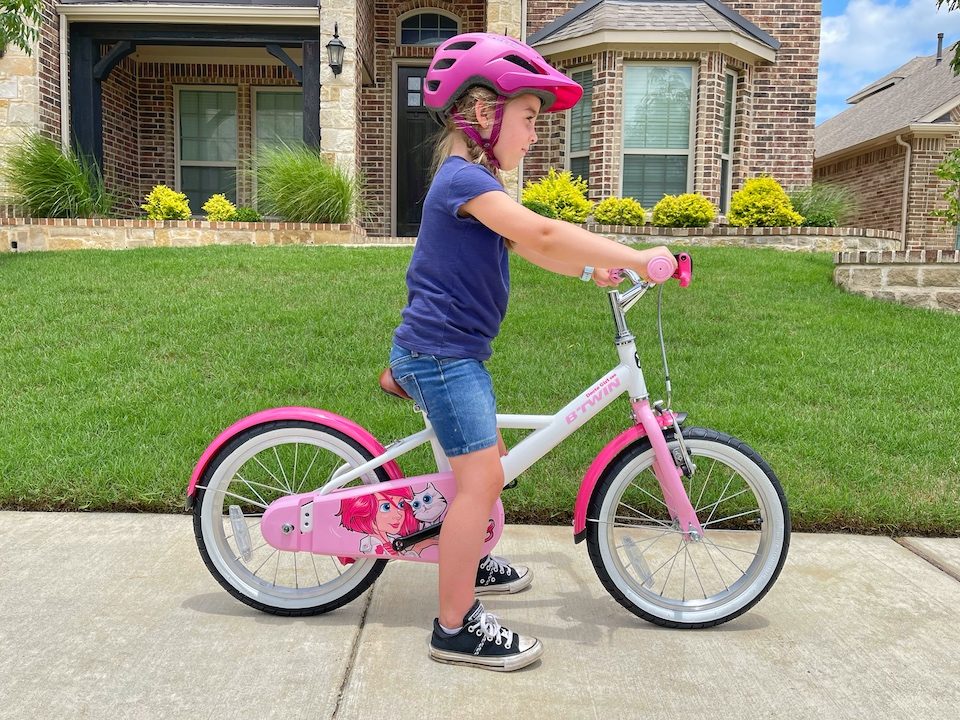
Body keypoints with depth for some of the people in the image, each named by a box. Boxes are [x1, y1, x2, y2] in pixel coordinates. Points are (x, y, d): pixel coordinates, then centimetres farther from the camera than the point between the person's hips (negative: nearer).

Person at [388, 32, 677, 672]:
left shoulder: (474, 182, 17)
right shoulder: (463, 178, -18)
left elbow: (529, 246, 17)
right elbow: (542, 234, -29)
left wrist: (593, 270, 5)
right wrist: (636, 257, -26)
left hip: (456, 350, 11)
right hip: (440, 352, -11)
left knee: (486, 461, 21)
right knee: (482, 476, -11)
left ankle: (467, 564, 41)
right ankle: (456, 626, -1)